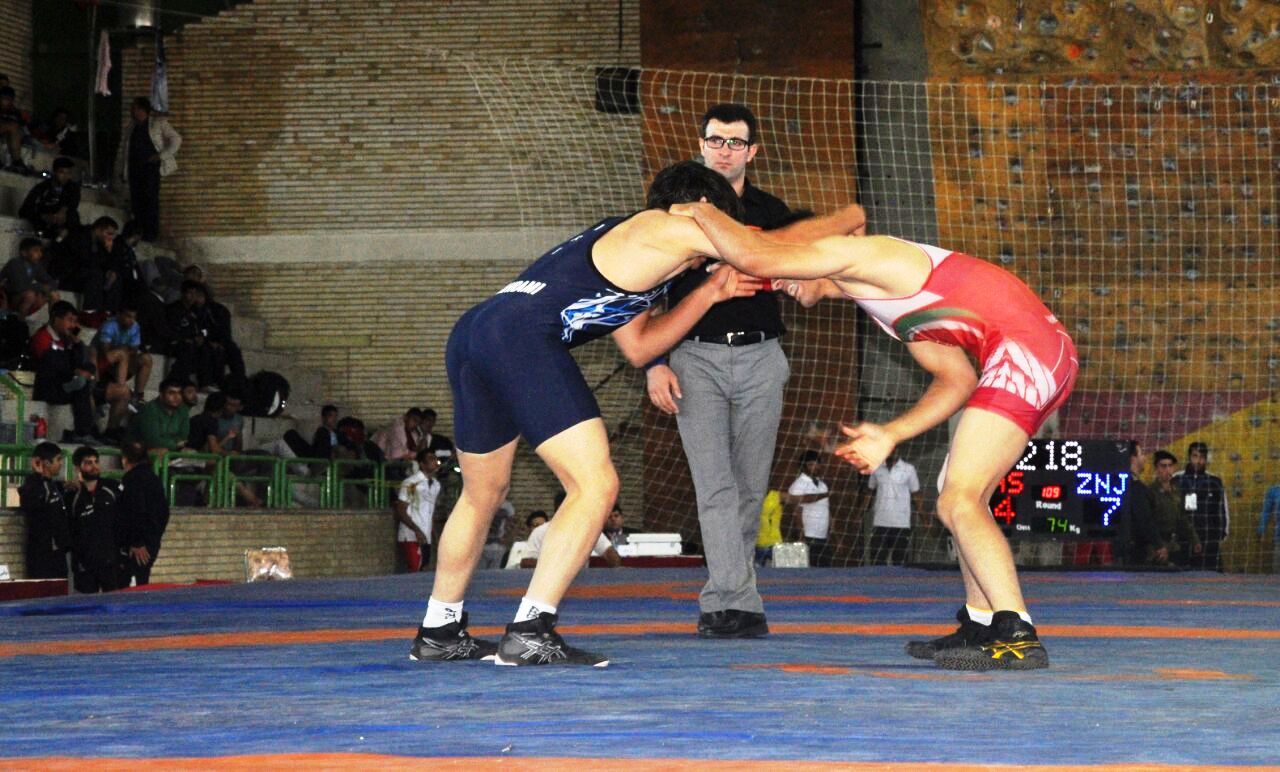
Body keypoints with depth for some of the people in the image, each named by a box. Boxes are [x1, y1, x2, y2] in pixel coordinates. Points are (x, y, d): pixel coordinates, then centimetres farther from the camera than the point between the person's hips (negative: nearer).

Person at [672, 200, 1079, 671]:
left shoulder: (852, 253, -2)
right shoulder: (881, 295, 25)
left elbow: (754, 257, -16)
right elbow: (956, 378, 22)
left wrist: (702, 212, 3)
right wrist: (890, 435, 15)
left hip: (1024, 349, -10)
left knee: (959, 503, -15)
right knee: (959, 500, 19)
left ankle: (1018, 637, -21)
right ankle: (981, 626, 25)